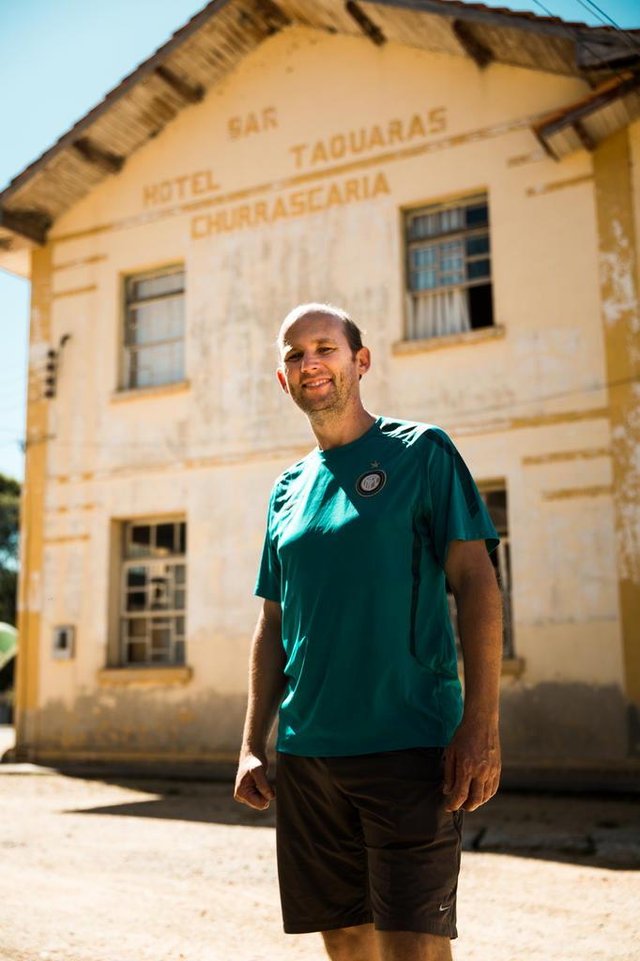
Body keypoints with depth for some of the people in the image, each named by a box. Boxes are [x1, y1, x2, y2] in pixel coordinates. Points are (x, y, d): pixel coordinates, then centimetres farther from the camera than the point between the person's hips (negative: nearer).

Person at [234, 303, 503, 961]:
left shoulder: (420, 452, 0)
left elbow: (475, 584, -6)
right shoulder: (288, 490, 14)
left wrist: (480, 727, -15)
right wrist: (252, 745, 10)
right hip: (305, 754, 5)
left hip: (409, 747, -5)